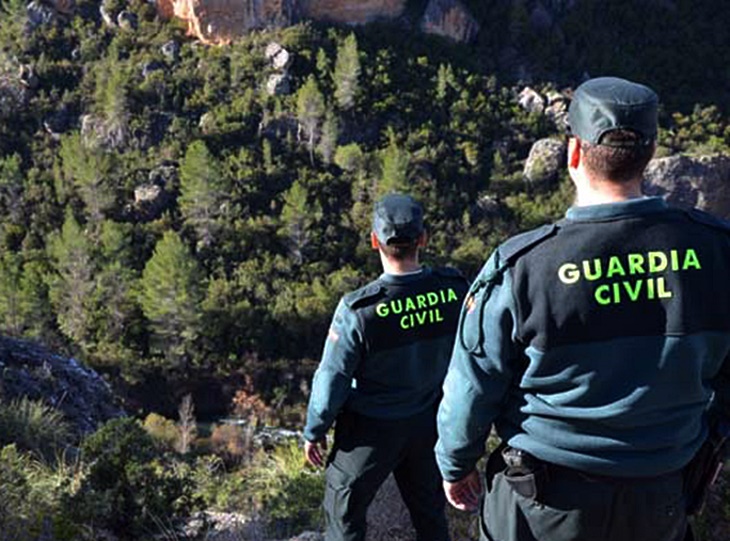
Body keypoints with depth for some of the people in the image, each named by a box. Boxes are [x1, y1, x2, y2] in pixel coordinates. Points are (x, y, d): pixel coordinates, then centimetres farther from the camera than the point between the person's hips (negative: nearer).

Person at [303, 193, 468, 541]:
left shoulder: (359, 310, -27)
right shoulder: (454, 291, -16)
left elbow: (332, 379, -16)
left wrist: (314, 431, 1)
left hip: (370, 430, -4)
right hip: (428, 423, 4)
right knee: (429, 512, 23)